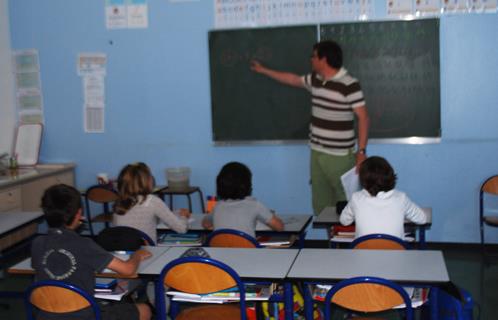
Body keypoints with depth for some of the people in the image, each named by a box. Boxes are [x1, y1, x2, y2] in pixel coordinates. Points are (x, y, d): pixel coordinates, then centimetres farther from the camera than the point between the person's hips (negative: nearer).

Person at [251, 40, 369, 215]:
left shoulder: (349, 85, -14)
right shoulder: (315, 80, 8)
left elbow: (363, 117, -14)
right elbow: (293, 79, 26)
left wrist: (361, 151, -18)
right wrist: (263, 70, 34)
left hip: (340, 156, -7)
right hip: (317, 153, 7)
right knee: (320, 203, 11)